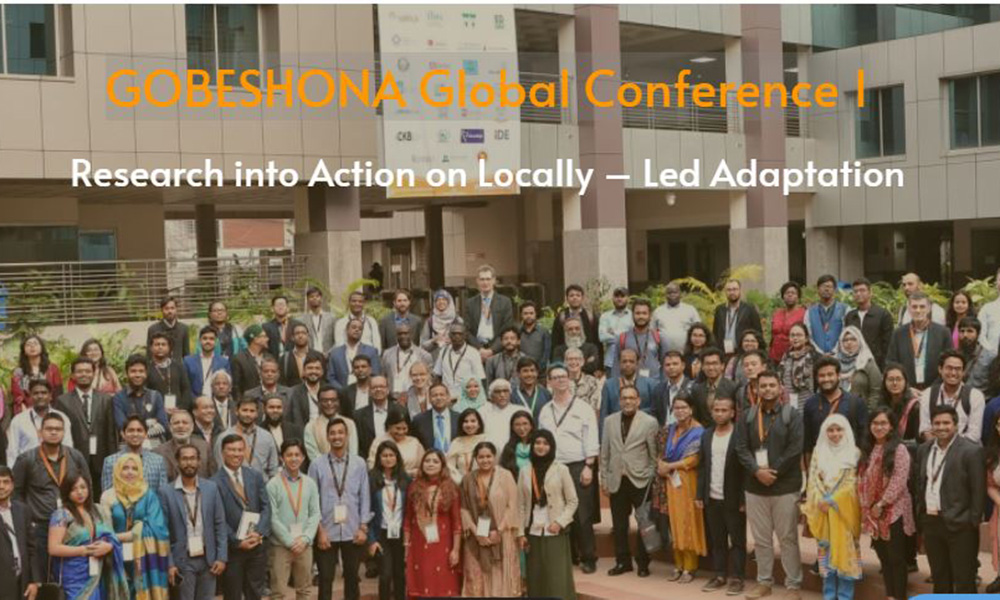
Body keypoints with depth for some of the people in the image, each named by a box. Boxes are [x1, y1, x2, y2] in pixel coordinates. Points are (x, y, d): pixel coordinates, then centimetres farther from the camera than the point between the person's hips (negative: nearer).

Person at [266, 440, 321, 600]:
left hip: (305, 545, 4)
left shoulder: (310, 483, 5)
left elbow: (315, 514, 4)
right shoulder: (273, 484, -7)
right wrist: (290, 541, -11)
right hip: (281, 545, -4)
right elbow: (272, 518, -9)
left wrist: (305, 539, -9)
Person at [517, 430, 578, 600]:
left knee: (558, 579, -4)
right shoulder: (525, 471, 6)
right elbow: (521, 505, 6)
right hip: (533, 533, 2)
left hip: (555, 533, -2)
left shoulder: (561, 470, -1)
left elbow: (573, 501, 1)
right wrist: (520, 533, 1)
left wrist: (560, 522, -11)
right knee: (536, 580, 4)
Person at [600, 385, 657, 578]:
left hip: (640, 480, -3)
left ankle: (643, 563, 16)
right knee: (619, 525, 9)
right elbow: (605, 452, 9)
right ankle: (622, 561, 21)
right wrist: (603, 478, 6)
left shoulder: (649, 422, -4)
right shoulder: (611, 421, 8)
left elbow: (654, 454, -4)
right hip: (617, 480, 3)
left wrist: (652, 479, -7)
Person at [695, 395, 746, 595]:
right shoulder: (706, 435, 9)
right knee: (716, 540, 11)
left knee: (737, 540, 3)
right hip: (712, 498, 5)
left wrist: (744, 499, -12)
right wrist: (700, 495, 6)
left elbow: (746, 468, -9)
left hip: (734, 499, -5)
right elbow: (702, 466, 12)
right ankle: (720, 575, 19)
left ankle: (738, 578, 9)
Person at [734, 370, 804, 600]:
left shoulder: (791, 415, -3)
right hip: (755, 485, 3)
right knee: (761, 538, 11)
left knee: (788, 537, 2)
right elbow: (741, 447, 0)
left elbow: (795, 449, -10)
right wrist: (757, 471, -14)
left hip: (785, 485, -3)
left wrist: (773, 472, -13)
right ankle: (764, 581, 22)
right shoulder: (748, 415, 6)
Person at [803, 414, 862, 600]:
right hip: (823, 510, 3)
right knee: (826, 550, 7)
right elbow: (813, 479, 5)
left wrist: (832, 501, -14)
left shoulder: (854, 453, -2)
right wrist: (820, 501, -10)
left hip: (844, 510, -3)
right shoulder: (819, 452, 9)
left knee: (844, 550, -2)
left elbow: (852, 483, -8)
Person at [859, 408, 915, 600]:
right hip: (873, 512, 7)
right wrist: (867, 507, 2)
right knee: (883, 556, 13)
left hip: (893, 511, -7)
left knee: (896, 557, 0)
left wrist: (881, 504, -15)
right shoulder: (868, 449, 12)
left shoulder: (899, 449, -11)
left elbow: (899, 482, -17)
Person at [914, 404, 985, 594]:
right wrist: (920, 514, 8)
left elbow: (978, 490, -11)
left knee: (963, 580, 0)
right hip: (930, 521, 6)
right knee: (939, 578, 16)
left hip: (959, 525, -6)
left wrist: (974, 522, -12)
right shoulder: (924, 449, 9)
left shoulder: (971, 451, -9)